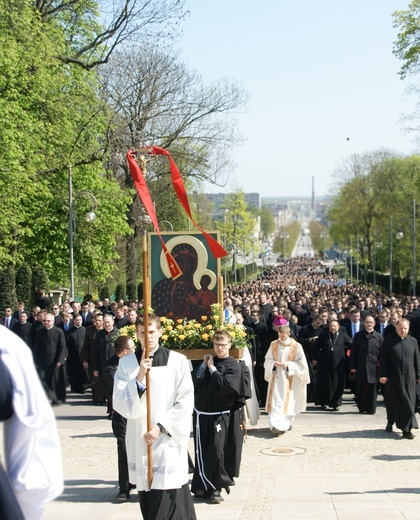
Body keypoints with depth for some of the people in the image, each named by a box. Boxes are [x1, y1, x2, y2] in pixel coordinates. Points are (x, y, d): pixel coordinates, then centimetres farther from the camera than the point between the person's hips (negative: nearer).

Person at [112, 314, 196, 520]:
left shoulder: (177, 361, -3)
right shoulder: (126, 363, 2)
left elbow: (186, 402, -4)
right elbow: (119, 403, -4)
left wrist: (162, 427, -11)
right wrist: (139, 378, -18)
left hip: (168, 441, -2)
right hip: (139, 441, 3)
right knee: (148, 503, 10)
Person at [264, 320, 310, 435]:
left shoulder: (296, 346, -8)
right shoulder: (273, 345, 1)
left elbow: (302, 363, -5)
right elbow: (267, 360, 8)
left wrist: (288, 365, -17)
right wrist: (274, 363, -13)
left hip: (290, 379, -1)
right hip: (276, 378, 1)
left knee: (288, 401, 4)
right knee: (276, 402, -7)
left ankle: (287, 423, 17)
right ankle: (276, 425, -8)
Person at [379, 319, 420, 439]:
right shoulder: (388, 340, -1)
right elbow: (383, 359, -3)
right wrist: (382, 375, -8)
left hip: (408, 377, 1)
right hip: (393, 377, -1)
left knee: (408, 402, -2)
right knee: (392, 401, 10)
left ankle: (406, 429, -1)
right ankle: (390, 422, 31)